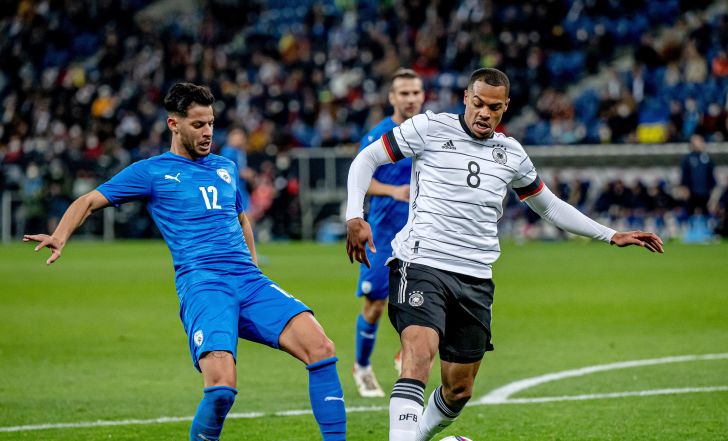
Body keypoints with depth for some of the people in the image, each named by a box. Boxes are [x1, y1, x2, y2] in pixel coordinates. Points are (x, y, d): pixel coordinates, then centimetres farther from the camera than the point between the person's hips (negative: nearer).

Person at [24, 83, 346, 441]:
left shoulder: (225, 168, 24)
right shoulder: (153, 171, 9)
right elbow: (89, 201, 8)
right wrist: (60, 236, -11)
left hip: (248, 280, 5)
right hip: (201, 284, -5)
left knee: (320, 348, -16)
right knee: (222, 386, -28)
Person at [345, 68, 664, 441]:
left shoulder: (511, 154, 15)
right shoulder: (431, 128, 1)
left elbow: (549, 206, 27)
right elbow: (366, 159, 5)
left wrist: (611, 236, 24)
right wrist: (355, 217, -9)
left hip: (476, 280, 5)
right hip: (422, 264, -5)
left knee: (459, 389, 6)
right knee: (419, 355, -29)